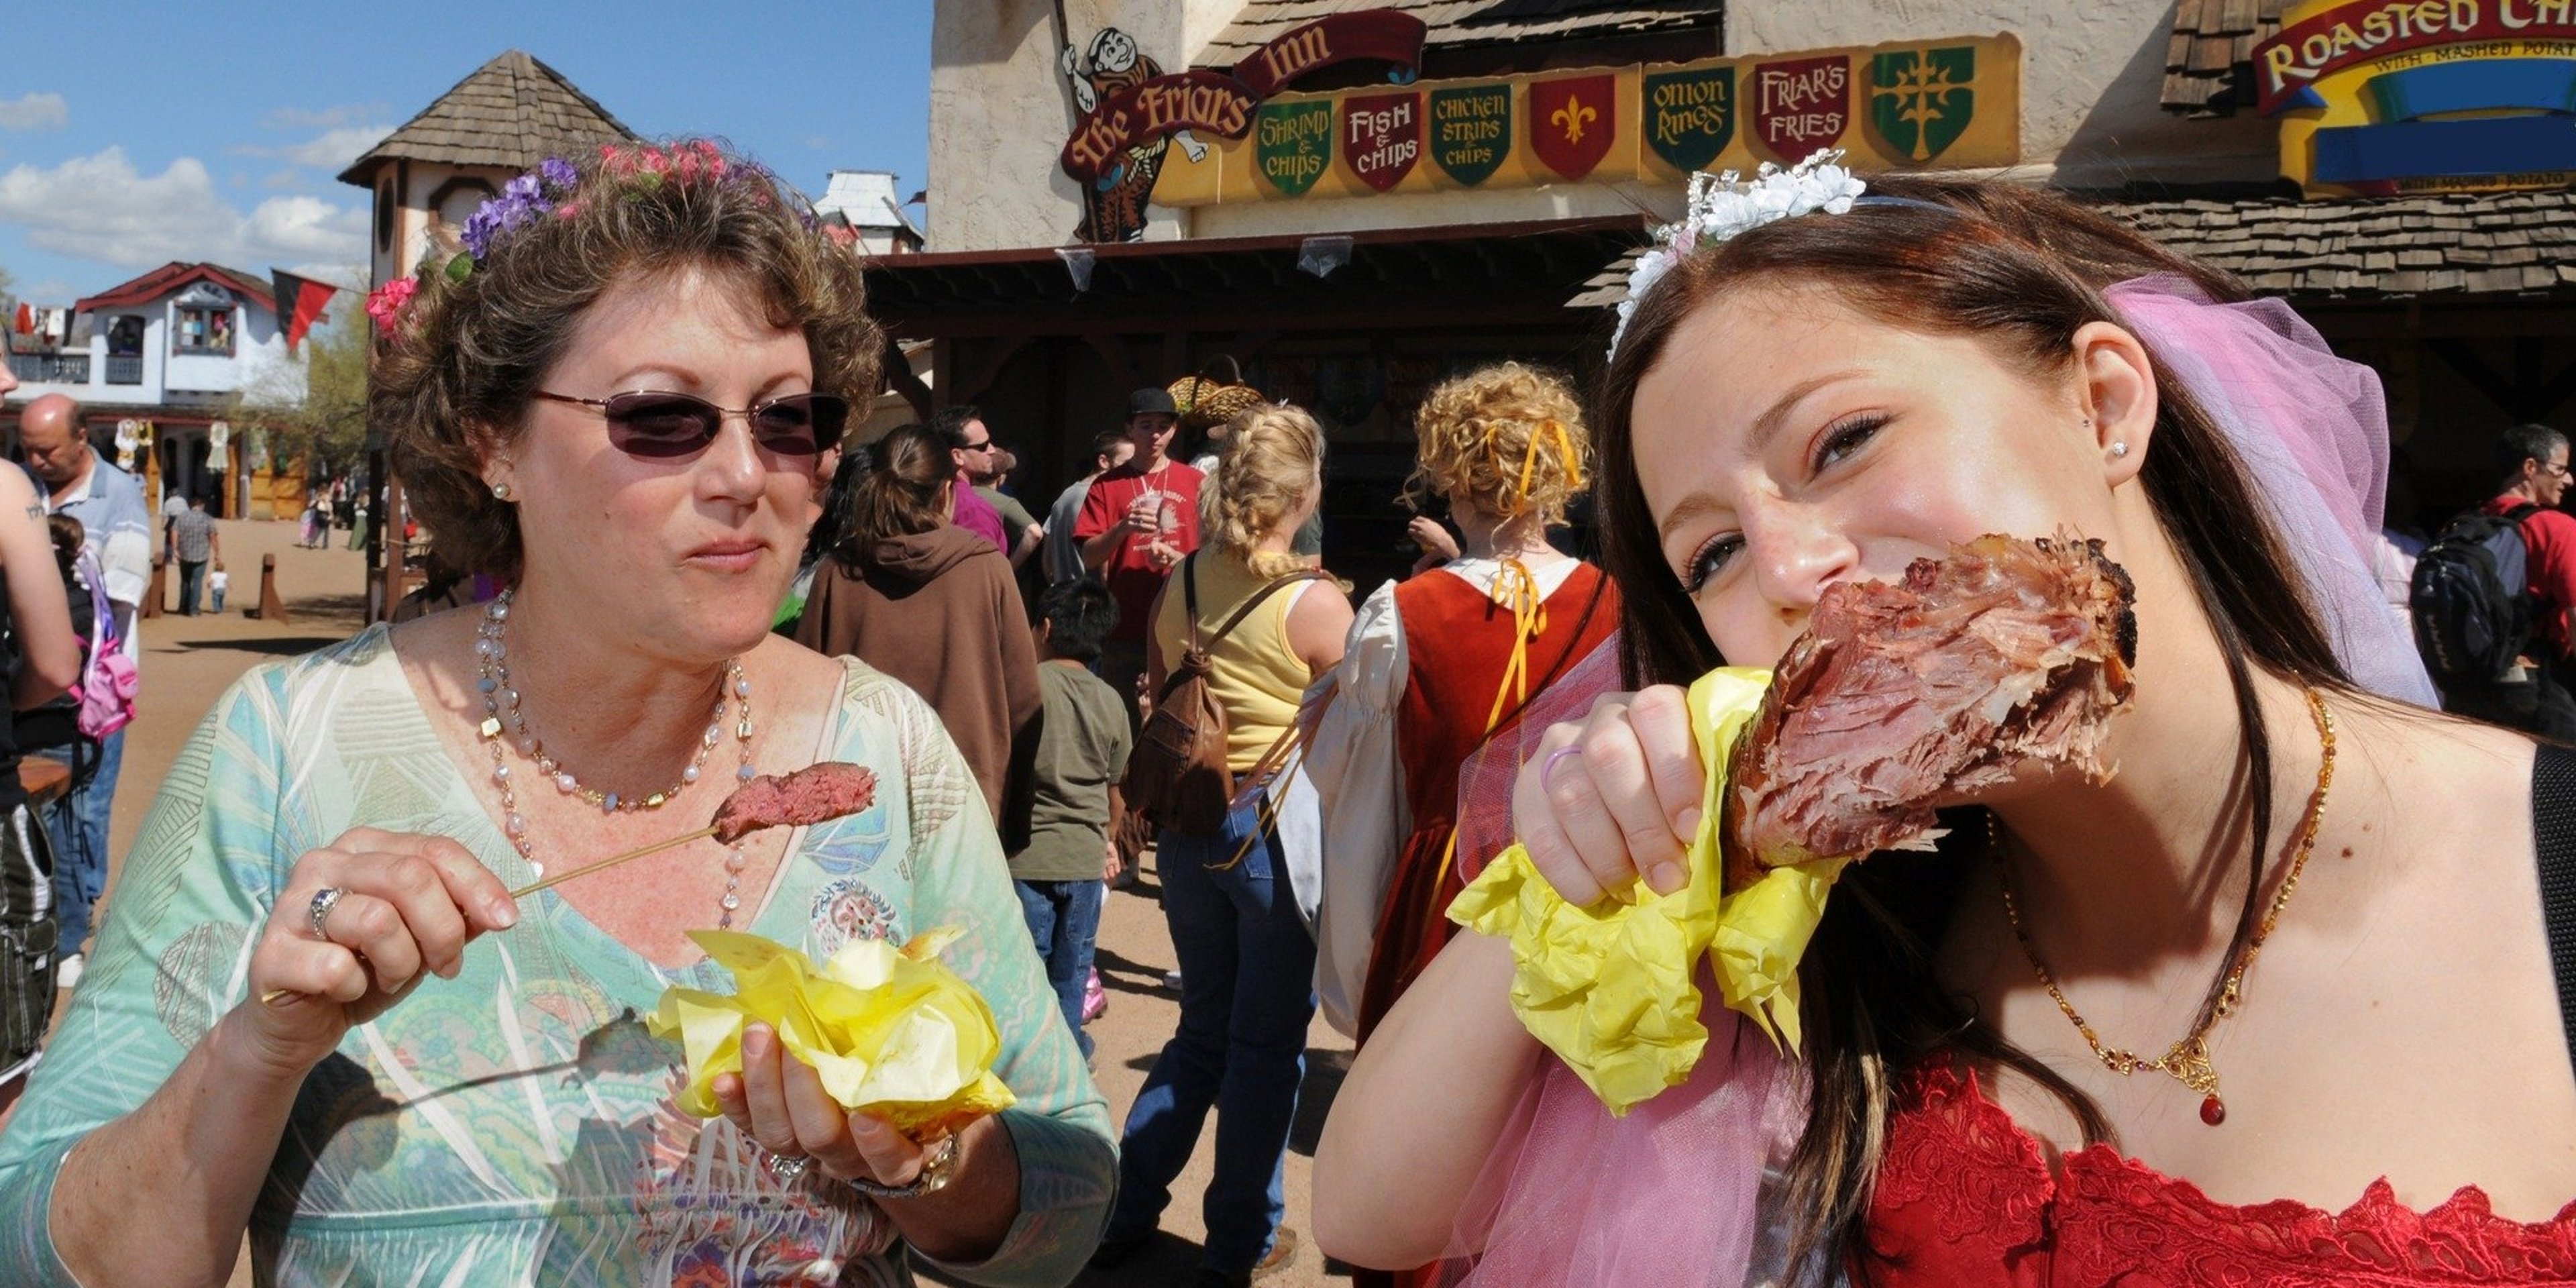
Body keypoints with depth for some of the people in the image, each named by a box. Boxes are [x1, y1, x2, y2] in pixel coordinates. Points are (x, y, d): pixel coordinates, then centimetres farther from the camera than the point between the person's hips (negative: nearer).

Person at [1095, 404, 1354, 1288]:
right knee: (1268, 1042, 9)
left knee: (1203, 1026, 20)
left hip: (1189, 823, 6)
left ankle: (1126, 1211, 26)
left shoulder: (1180, 584, 1)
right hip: (1279, 828, -5)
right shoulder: (1316, 605, -16)